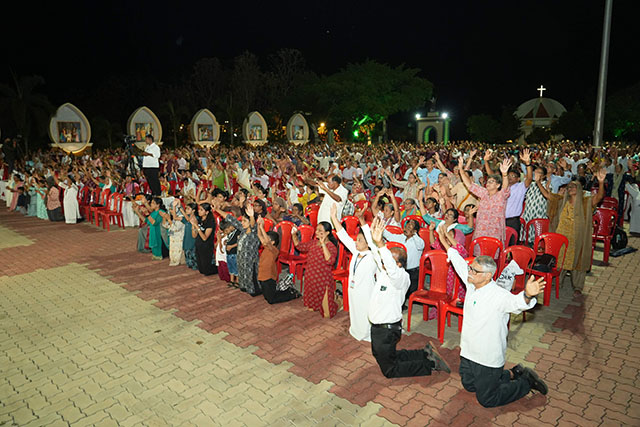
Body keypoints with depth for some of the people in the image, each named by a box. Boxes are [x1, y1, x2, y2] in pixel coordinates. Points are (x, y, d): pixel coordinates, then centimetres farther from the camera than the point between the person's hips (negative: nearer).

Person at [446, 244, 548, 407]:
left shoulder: (499, 295, -27)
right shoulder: (472, 284, -6)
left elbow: (515, 302, -47)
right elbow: (460, 264, 9)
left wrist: (527, 295, -69)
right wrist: (447, 245, 15)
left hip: (488, 358, -8)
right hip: (468, 352, 8)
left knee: (487, 400, 7)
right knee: (469, 386, 25)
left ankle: (527, 381, 25)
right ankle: (512, 374, 37)